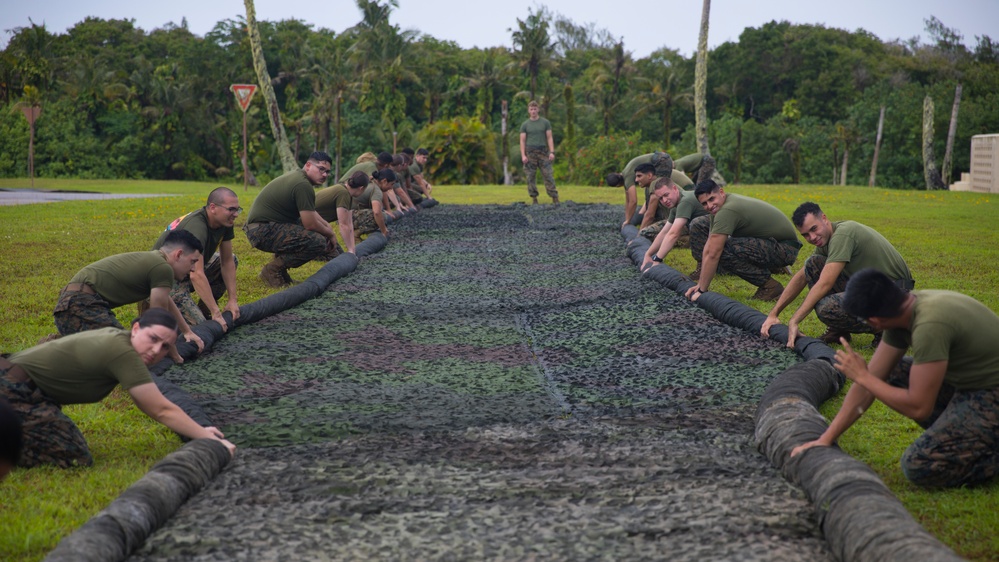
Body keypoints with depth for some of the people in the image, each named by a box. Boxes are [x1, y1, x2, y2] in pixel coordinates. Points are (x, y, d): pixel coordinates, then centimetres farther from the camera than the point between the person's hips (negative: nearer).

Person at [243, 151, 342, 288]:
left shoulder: (297, 176, 13)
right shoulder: (303, 185, -19)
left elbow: (310, 213, 27)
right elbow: (310, 224, -17)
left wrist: (328, 226, 15)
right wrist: (330, 234, 0)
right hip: (263, 231, -11)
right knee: (318, 242, -23)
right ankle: (273, 270, -8)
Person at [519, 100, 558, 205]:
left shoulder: (545, 122, 5)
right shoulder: (525, 125, 5)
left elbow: (549, 138, 2)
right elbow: (522, 141, 2)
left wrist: (552, 152, -9)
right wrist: (523, 156, -9)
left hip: (543, 152, 0)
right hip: (530, 153, 0)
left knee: (548, 175, -5)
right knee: (531, 177, -1)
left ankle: (555, 199, -5)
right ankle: (534, 199, 6)